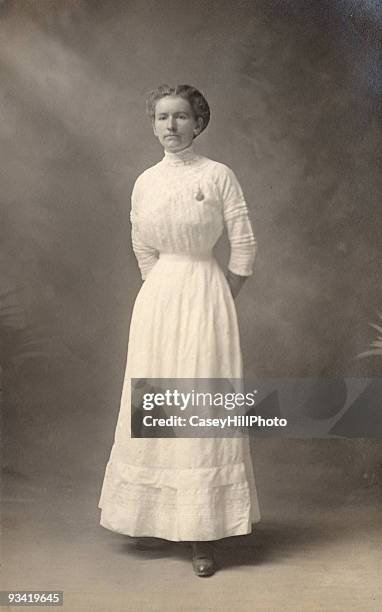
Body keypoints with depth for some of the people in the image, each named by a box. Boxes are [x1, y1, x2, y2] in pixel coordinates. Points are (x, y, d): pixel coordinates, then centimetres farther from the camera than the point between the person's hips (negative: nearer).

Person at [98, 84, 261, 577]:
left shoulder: (218, 175, -5)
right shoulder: (144, 183, 7)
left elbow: (243, 250, -3)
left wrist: (211, 302, 1)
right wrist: (167, 293, 13)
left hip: (205, 299, -4)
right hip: (157, 300, 4)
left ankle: (203, 535, 5)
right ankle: (157, 516, 24)